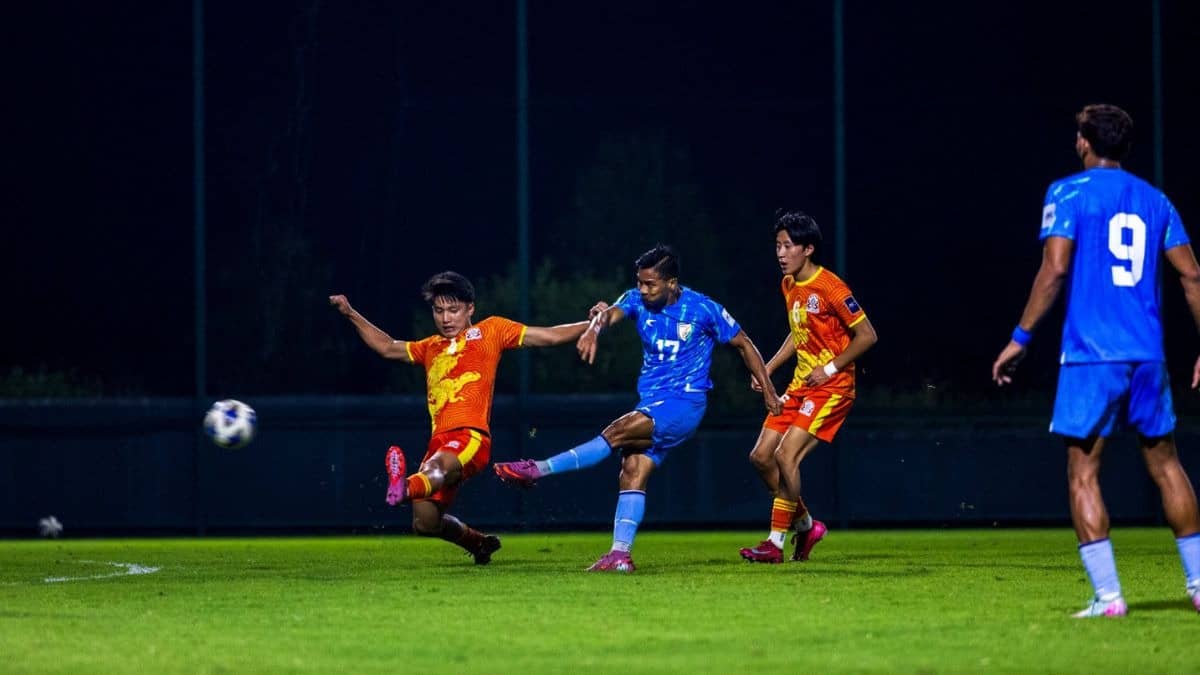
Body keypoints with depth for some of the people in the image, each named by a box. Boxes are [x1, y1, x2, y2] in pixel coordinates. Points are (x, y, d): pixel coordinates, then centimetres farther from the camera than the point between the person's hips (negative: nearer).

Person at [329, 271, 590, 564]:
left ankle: (406, 488, -75)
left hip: (471, 437, -7)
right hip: (440, 441, 7)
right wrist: (351, 314, 37)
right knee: (425, 523, -3)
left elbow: (551, 335, 13)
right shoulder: (431, 347, 29)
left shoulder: (489, 330, 15)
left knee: (440, 464, -40)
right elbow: (388, 348, 41)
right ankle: (480, 543, 24)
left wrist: (593, 324, 3)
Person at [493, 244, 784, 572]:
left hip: (685, 404, -6)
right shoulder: (638, 300, 2)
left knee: (617, 432, -23)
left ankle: (539, 470, -24)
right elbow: (612, 312, -19)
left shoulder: (704, 309, -8)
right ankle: (621, 554, -11)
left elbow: (744, 344, 3)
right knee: (633, 470, -8)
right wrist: (595, 329, -43)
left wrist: (769, 392, 3)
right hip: (651, 402, 6)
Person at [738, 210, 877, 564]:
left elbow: (867, 335, -15)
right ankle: (806, 526, 20)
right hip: (800, 385, 9)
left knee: (786, 455, -19)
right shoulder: (788, 285, 8)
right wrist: (768, 368, 12)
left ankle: (776, 543, -11)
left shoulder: (829, 287, -18)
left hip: (832, 387, -9)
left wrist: (829, 369, -17)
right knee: (761, 456, 4)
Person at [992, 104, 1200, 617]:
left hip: (1090, 353, -4)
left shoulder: (1069, 193, -1)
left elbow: (1055, 269, -11)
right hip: (1148, 354, 4)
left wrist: (1021, 338, -6)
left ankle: (1107, 595, -10)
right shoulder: (1155, 200, 13)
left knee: (1083, 470, 0)